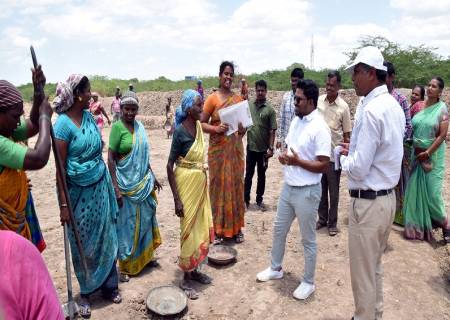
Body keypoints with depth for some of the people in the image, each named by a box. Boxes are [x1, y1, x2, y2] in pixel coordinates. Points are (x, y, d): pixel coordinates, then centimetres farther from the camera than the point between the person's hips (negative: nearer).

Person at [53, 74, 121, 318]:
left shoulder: (89, 116, 3)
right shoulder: (63, 124, -15)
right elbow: (61, 168, -14)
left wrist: (110, 184, 15)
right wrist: (63, 205, -14)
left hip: (100, 186, 5)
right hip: (79, 192, -5)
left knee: (105, 239, 14)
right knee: (84, 245, 11)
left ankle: (109, 285, 33)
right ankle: (86, 292, 31)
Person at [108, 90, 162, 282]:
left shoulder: (139, 126, 6)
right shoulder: (118, 127, -12)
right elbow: (110, 159, -14)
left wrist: (152, 177, 17)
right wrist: (116, 188, -19)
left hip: (143, 182, 6)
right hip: (126, 183, -6)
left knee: (145, 219, 16)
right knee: (127, 223, 4)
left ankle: (144, 257, 35)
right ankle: (125, 266, 21)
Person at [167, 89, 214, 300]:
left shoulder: (198, 126, 4)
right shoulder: (180, 131, -18)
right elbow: (169, 165, -17)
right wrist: (176, 198, -19)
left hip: (201, 182, 8)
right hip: (186, 183, -8)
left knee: (201, 227, 16)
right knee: (189, 229, 3)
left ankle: (194, 270, 33)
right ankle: (186, 278, 21)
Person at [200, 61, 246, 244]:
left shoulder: (238, 99, 9)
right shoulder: (213, 98, -4)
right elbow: (202, 123, -4)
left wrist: (243, 130, -6)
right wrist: (216, 129, -21)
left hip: (236, 148, 4)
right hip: (218, 149, -4)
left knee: (236, 185, 9)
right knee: (219, 185, 2)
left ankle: (236, 227, 23)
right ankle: (218, 228, 15)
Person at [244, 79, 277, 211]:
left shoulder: (270, 109, -6)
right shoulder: (249, 105, 2)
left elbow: (272, 131, -8)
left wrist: (271, 148, -12)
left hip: (263, 148, -1)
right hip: (250, 146, 2)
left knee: (261, 175, 11)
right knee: (248, 174, 7)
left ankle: (259, 200, 23)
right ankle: (246, 199, 18)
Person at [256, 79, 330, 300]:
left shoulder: (319, 128, -19)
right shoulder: (296, 121, 7)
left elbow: (323, 165, -20)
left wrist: (297, 161, -25)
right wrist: (284, 156, -5)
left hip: (307, 191, -8)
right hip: (288, 187, 8)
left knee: (308, 239, 9)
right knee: (279, 229, 20)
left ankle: (308, 282, 28)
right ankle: (276, 268, 41)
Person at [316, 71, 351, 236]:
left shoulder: (343, 107, -8)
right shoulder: (318, 101, 2)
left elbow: (347, 134, -4)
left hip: (334, 155, -3)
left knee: (333, 191, 7)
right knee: (321, 189, 13)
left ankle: (332, 223, 19)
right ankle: (322, 219, 28)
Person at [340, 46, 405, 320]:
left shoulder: (371, 111, -22)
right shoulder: (394, 106, 7)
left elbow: (358, 169, -23)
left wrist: (345, 156, -4)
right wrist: (355, 150, 8)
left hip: (368, 202, -10)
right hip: (387, 197, 10)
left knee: (363, 273, 8)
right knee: (375, 267, 25)